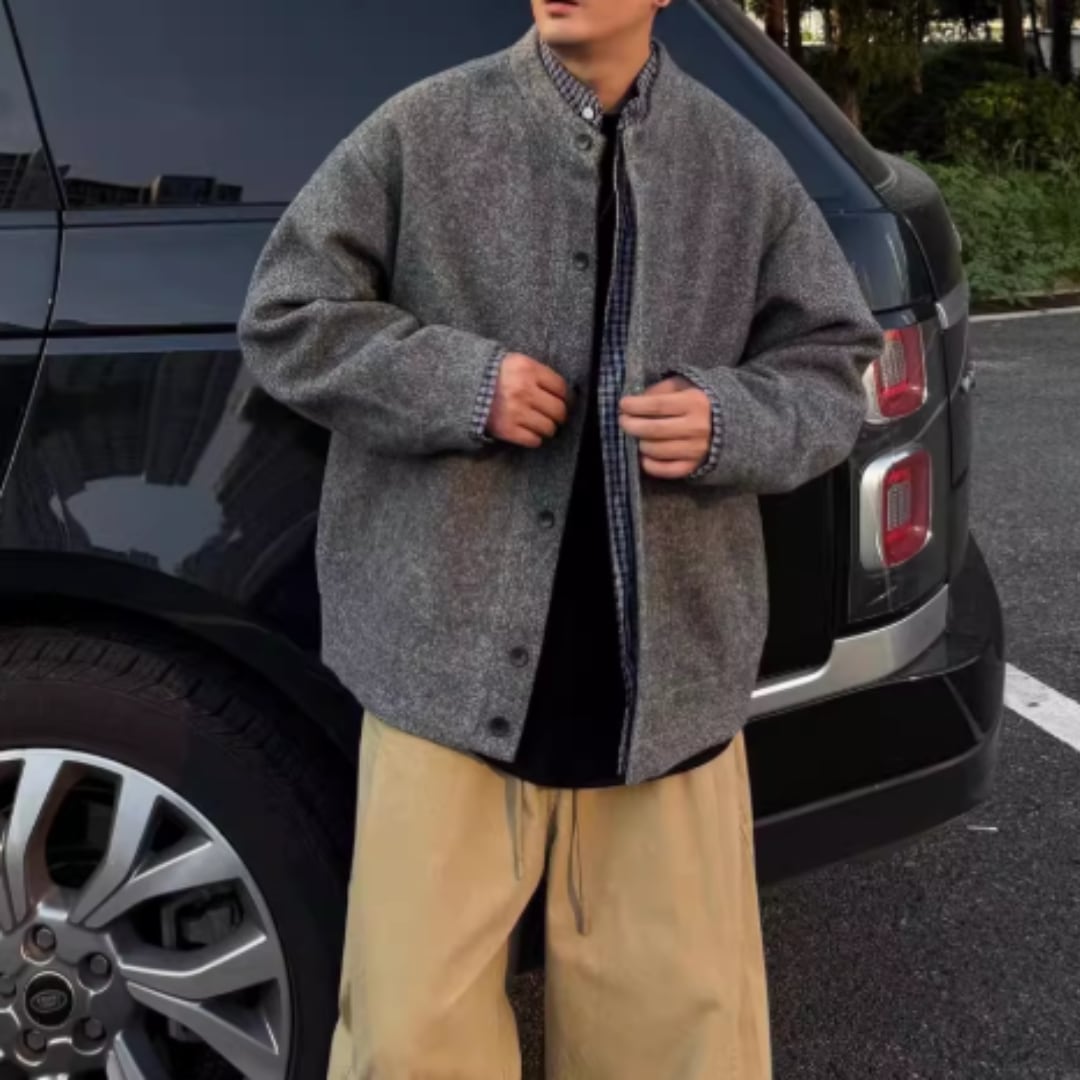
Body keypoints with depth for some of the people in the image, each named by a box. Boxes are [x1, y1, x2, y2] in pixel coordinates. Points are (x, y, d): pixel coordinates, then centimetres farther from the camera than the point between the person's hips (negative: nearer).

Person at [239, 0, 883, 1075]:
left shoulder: (740, 166, 7)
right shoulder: (422, 130, 0)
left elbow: (831, 367, 11)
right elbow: (282, 315, 2)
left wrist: (729, 423, -11)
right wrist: (459, 383, -12)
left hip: (667, 662, 2)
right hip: (451, 649, -2)